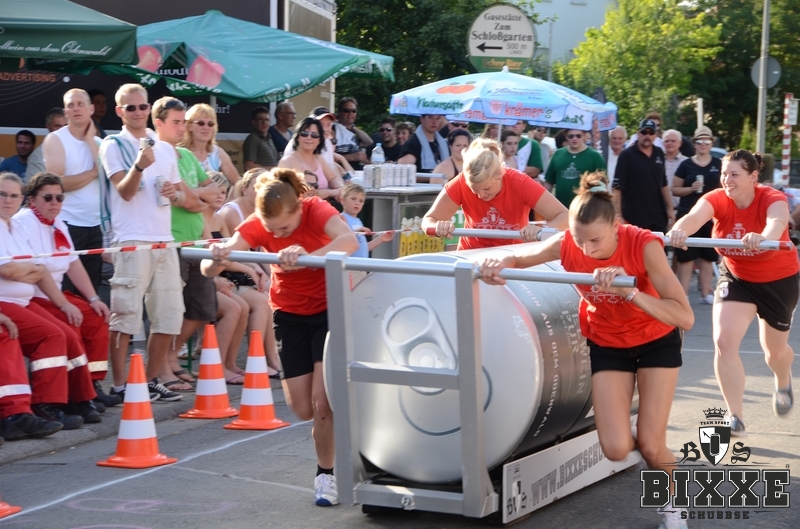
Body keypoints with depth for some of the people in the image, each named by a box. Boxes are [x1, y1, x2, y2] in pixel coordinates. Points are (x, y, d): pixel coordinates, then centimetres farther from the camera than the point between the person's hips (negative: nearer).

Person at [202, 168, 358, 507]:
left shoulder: (317, 210, -24)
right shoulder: (258, 226, -15)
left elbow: (349, 240, -46)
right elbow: (209, 270, -25)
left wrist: (306, 256, -61)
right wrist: (217, 259, -48)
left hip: (331, 308, -3)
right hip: (290, 314, 3)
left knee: (322, 402, -12)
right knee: (303, 409, 1)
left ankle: (326, 474, 9)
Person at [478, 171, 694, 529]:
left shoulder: (643, 245, -32)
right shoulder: (566, 246, -24)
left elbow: (685, 318, -39)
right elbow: (519, 257, -6)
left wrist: (630, 292, -52)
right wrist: (498, 264, -30)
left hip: (656, 341, -2)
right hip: (608, 345, 2)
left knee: (650, 446, -8)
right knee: (616, 449, -9)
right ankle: (646, 442, 29)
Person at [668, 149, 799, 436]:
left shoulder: (772, 198, -28)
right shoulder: (717, 199, -22)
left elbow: (777, 222, -52)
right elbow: (695, 215, -44)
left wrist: (763, 238, -76)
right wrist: (679, 230, -69)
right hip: (736, 277, 2)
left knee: (775, 349, 14)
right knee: (724, 340, -17)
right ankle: (736, 418, -6)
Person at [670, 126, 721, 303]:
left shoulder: (718, 165, 7)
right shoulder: (686, 165, 1)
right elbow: (675, 190, 2)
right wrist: (691, 188, -15)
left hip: (711, 216, 2)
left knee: (707, 256, 7)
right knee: (686, 255, -4)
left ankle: (706, 293, 15)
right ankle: (683, 294, 0)